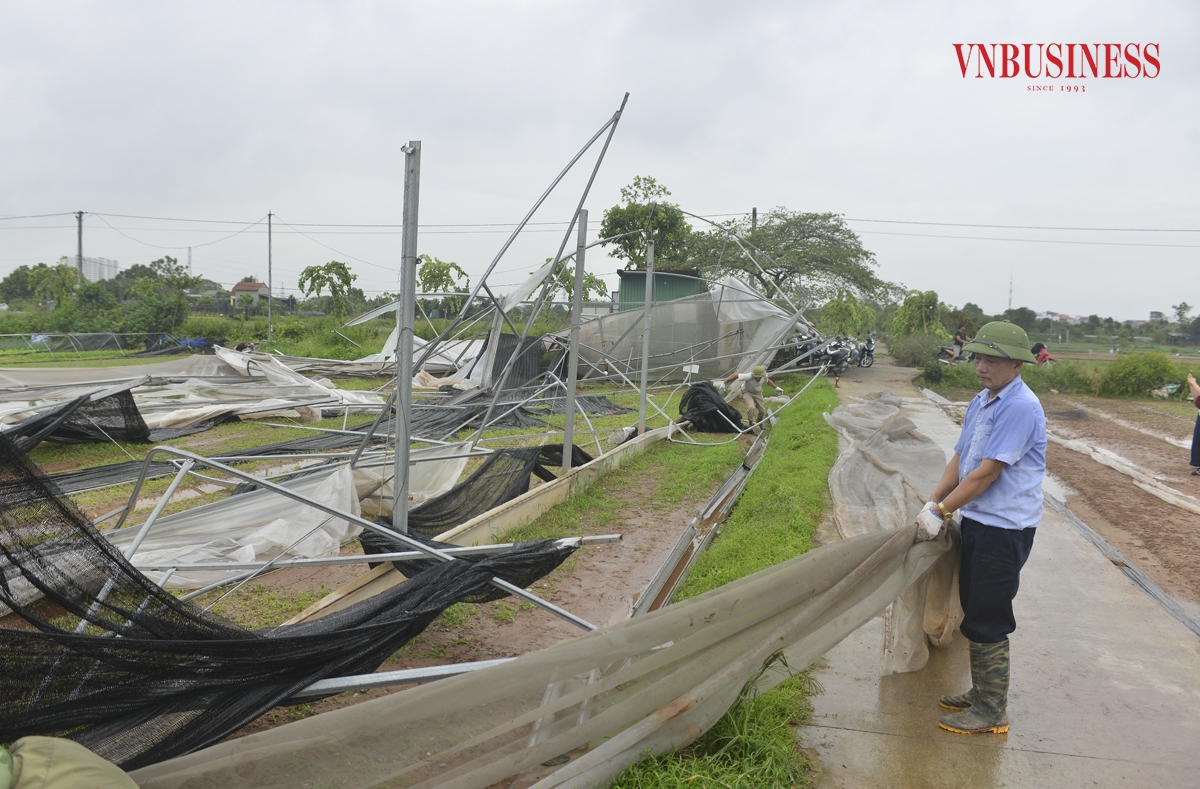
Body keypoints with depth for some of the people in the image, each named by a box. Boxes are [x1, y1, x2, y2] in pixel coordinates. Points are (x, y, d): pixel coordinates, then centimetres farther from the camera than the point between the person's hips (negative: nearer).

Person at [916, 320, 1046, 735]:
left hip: (1005, 528, -9)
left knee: (986, 621, -2)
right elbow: (960, 459, 13)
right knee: (975, 611, 18)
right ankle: (981, 692, 33)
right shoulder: (981, 402, 11)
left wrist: (941, 512, -19)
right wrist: (932, 503, 3)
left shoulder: (1021, 407, -19)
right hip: (976, 520, 9)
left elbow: (987, 471, -22)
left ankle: (992, 711, 11)